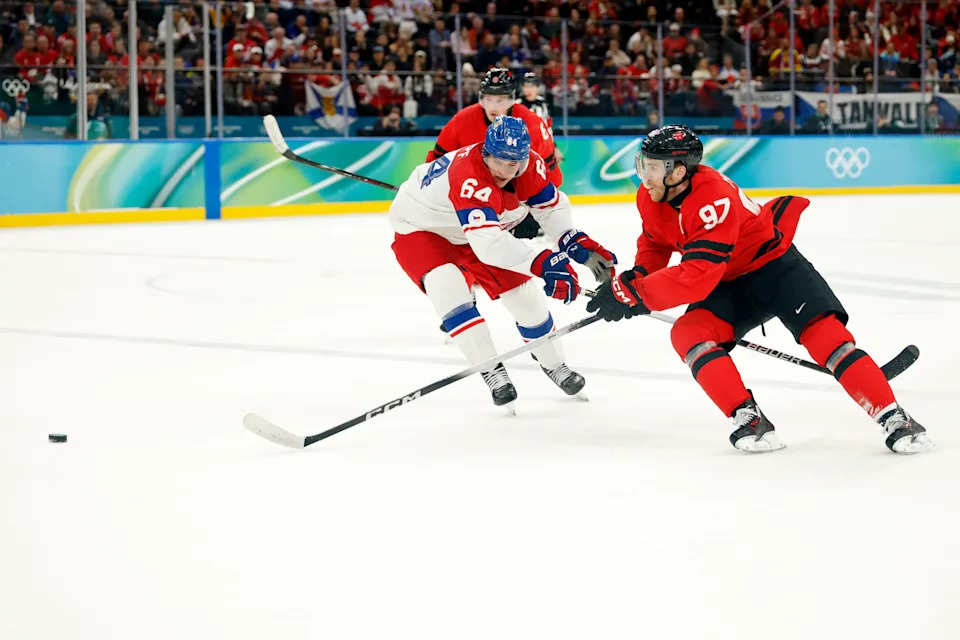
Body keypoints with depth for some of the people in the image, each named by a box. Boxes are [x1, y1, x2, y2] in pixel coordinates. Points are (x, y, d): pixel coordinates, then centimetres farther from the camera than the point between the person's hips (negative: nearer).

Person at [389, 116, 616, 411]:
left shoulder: (530, 164, -21)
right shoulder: (468, 176, -43)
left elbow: (552, 206, -3)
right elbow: (486, 241, -52)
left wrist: (578, 244, -19)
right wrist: (543, 263, -60)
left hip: (479, 228, 7)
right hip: (419, 229, -7)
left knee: (523, 290, 6)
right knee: (448, 286, -31)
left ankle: (552, 363, 29)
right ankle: (491, 370, -22)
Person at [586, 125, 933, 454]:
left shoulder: (713, 200, -34)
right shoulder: (650, 198, -8)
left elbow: (697, 277, -38)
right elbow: (655, 241, 14)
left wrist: (633, 293, -34)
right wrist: (637, 276, -6)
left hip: (774, 264, -7)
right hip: (729, 284, 7)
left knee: (824, 332, -24)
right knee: (687, 333, -21)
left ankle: (893, 418, -21)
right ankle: (749, 419, -22)